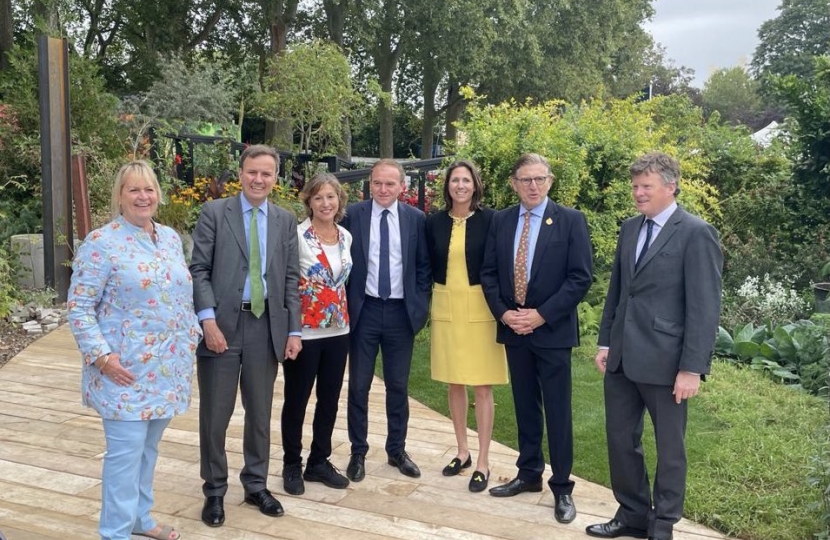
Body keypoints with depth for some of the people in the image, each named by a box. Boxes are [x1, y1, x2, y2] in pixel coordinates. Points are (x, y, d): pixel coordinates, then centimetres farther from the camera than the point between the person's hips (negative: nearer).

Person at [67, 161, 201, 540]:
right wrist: (101, 355, -18)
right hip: (126, 370, -6)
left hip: (168, 367, 6)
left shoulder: (171, 238, 9)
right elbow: (78, 307, -11)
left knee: (148, 447, 17)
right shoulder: (101, 242, -11)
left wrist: (191, 336, 9)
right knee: (126, 451, -1)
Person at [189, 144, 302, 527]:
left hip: (266, 326, 3)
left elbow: (291, 279, 8)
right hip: (222, 324, -2)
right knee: (215, 415, 7)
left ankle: (256, 486, 30)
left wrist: (294, 330, 2)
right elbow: (199, 270, -5)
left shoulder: (286, 221, 9)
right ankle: (215, 491, 24)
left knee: (260, 414, 13)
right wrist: (208, 319, -16)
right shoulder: (214, 213, 0)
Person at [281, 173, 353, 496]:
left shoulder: (346, 237, 5)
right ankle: (292, 466, 24)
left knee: (330, 400, 13)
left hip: (338, 330, 6)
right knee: (296, 400, 8)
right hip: (304, 331, -5)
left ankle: (319, 462, 28)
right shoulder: (296, 235, -12)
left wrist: (342, 313, 12)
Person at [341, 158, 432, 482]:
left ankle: (397, 451, 27)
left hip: (401, 312, 1)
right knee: (359, 386, 7)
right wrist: (345, 304, -3)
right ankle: (358, 453, 21)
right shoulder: (352, 215, -3)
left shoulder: (416, 219, 1)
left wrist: (421, 305, 0)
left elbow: (424, 265, 7)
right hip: (363, 310, -1)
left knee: (398, 386, 11)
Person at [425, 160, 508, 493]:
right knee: (454, 384, 12)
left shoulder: (489, 220, -5)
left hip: (479, 309, -3)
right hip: (445, 309, 4)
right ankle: (463, 452, 27)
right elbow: (429, 267, 11)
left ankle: (483, 462, 12)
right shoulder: (434, 222, 4)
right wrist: (428, 305, 6)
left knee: (482, 387, 2)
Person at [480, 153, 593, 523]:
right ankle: (529, 474, 29)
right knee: (525, 406, 14)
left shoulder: (571, 220, -6)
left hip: (552, 329, -4)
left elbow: (580, 277, -10)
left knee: (557, 410, 3)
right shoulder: (501, 221, 6)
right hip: (513, 328, 4)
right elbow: (488, 273, 7)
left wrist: (541, 315, -16)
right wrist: (503, 313, -8)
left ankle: (562, 488, 15)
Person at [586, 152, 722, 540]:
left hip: (664, 360, -6)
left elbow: (704, 307, -14)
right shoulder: (629, 228, 10)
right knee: (620, 439, 15)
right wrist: (605, 342, 10)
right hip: (622, 357, 7)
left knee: (669, 446, 11)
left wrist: (692, 368, -17)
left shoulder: (696, 233, -11)